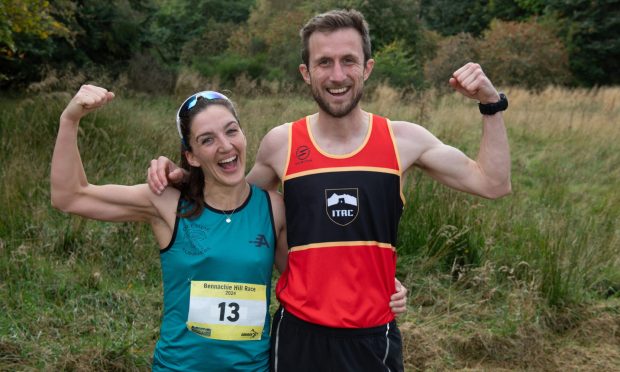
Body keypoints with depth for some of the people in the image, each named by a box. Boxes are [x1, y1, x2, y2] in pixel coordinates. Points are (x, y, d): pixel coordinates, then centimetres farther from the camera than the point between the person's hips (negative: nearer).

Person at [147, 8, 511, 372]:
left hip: (373, 335, 1)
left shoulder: (403, 140, -3)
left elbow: (494, 184, 2)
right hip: (300, 333, 0)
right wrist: (184, 175, 0)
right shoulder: (281, 144, -4)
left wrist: (491, 105, -6)